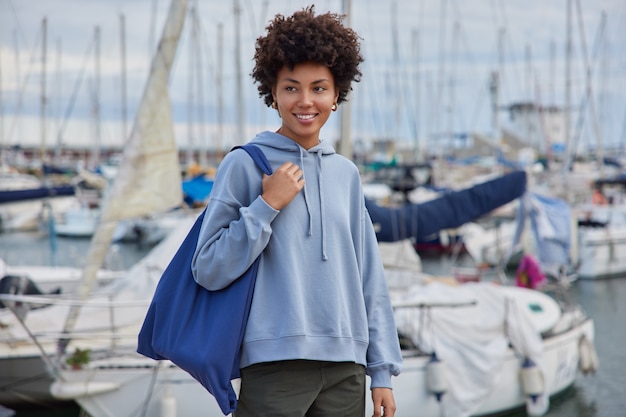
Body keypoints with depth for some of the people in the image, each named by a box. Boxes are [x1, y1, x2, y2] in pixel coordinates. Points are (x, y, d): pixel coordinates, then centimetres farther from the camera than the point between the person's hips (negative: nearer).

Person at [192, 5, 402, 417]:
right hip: (275, 366, -4)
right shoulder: (244, 164, -2)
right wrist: (268, 205, -13)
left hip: (345, 368, 4)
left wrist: (383, 371, 10)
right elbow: (209, 270, -6)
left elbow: (369, 278, 13)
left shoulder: (346, 173, 11)